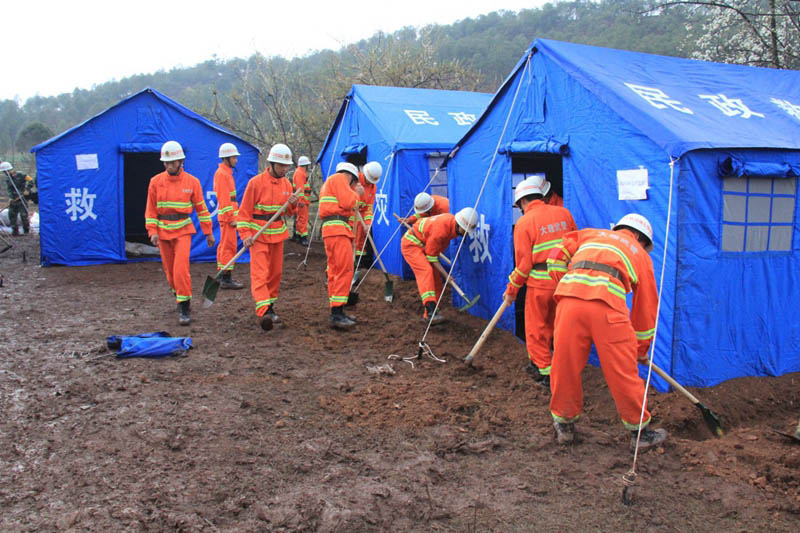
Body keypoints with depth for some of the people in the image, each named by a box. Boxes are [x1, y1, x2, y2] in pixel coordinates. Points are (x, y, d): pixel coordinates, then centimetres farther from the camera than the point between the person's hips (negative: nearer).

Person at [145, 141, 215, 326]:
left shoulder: (192, 182, -3)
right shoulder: (156, 181, 0)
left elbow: (201, 208, 4)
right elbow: (151, 209, 4)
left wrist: (208, 232, 6)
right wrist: (153, 231, -6)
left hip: (183, 230, -2)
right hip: (163, 231, 3)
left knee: (181, 268, -14)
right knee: (170, 269, 11)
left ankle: (184, 307, -7)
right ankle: (179, 294, 36)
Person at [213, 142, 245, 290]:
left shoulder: (226, 173, 17)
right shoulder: (222, 174, -14)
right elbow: (224, 199, -19)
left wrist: (234, 215, 20)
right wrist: (231, 218, -20)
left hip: (228, 216, 10)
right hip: (227, 216, -10)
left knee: (224, 245, 14)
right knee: (229, 246, -9)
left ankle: (223, 276, 22)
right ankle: (226, 279, -8)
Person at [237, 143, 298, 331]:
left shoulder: (286, 184, 6)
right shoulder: (256, 182, -12)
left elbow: (289, 213, 14)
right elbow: (244, 211, -9)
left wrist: (292, 204, -8)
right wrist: (246, 234, -18)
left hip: (277, 233, 6)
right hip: (259, 234, -6)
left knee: (275, 272, 11)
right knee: (260, 273, -13)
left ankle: (270, 307, 24)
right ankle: (263, 312, -23)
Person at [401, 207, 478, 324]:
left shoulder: (452, 220, -5)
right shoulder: (441, 228, -33)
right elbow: (431, 255, -24)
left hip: (424, 246, 10)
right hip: (411, 244, -10)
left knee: (436, 280, 3)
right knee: (426, 271, -31)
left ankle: (428, 315, 8)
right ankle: (431, 310, -46)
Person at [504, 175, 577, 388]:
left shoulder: (524, 222, -10)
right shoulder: (563, 213, 4)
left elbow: (524, 262, -10)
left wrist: (512, 289, 1)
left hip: (539, 282, -5)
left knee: (536, 328, 9)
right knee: (550, 325, 21)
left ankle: (547, 373, 11)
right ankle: (537, 363, 35)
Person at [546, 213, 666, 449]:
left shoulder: (590, 234, 34)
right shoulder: (640, 255, 30)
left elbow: (556, 257, 21)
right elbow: (646, 305, 33)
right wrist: (641, 350, 42)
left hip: (569, 299, 2)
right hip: (607, 305, -2)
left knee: (565, 366, 13)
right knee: (623, 371, 11)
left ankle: (564, 425, 28)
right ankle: (641, 431, 27)